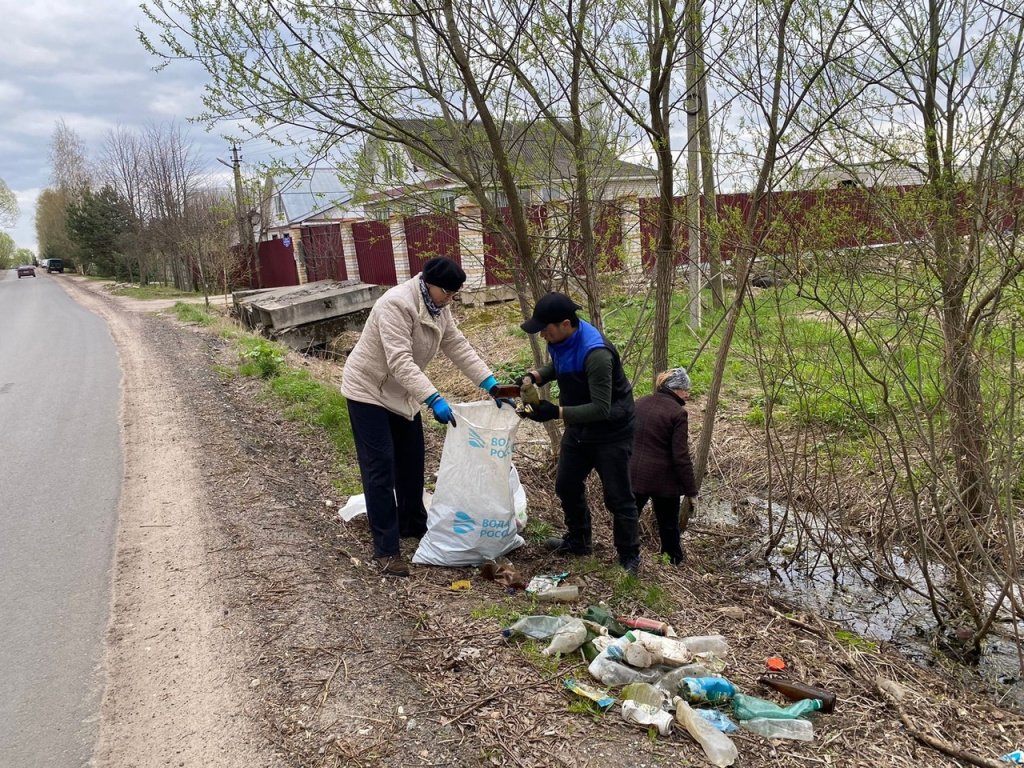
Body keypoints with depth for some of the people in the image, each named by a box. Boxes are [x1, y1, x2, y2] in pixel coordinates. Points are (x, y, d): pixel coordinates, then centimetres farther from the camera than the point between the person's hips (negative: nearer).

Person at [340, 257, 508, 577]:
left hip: (401, 391, 9)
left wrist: (490, 384, -10)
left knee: (411, 459, 15)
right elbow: (400, 361, -36)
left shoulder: (438, 306, -2)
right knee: (380, 466, -8)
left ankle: (412, 523, 34)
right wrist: (434, 399, -44)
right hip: (368, 389, -8)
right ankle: (386, 548, -3)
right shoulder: (396, 304, -30)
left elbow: (458, 346, -2)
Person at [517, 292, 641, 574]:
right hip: (578, 428, 9)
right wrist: (534, 376, -7)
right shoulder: (560, 340, -9)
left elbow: (601, 409, -35)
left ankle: (629, 556, 22)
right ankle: (578, 540, 40)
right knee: (567, 486, 19)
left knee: (618, 497, 3)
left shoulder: (596, 354, -35)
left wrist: (556, 412, -39)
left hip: (611, 432, -8)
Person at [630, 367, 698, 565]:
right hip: (662, 479, -5)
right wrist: (691, 490, -8)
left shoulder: (640, 403, 6)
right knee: (668, 525, 11)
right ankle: (675, 563, 24)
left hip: (634, 474, 5)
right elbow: (681, 457, -15)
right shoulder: (677, 413, -13)